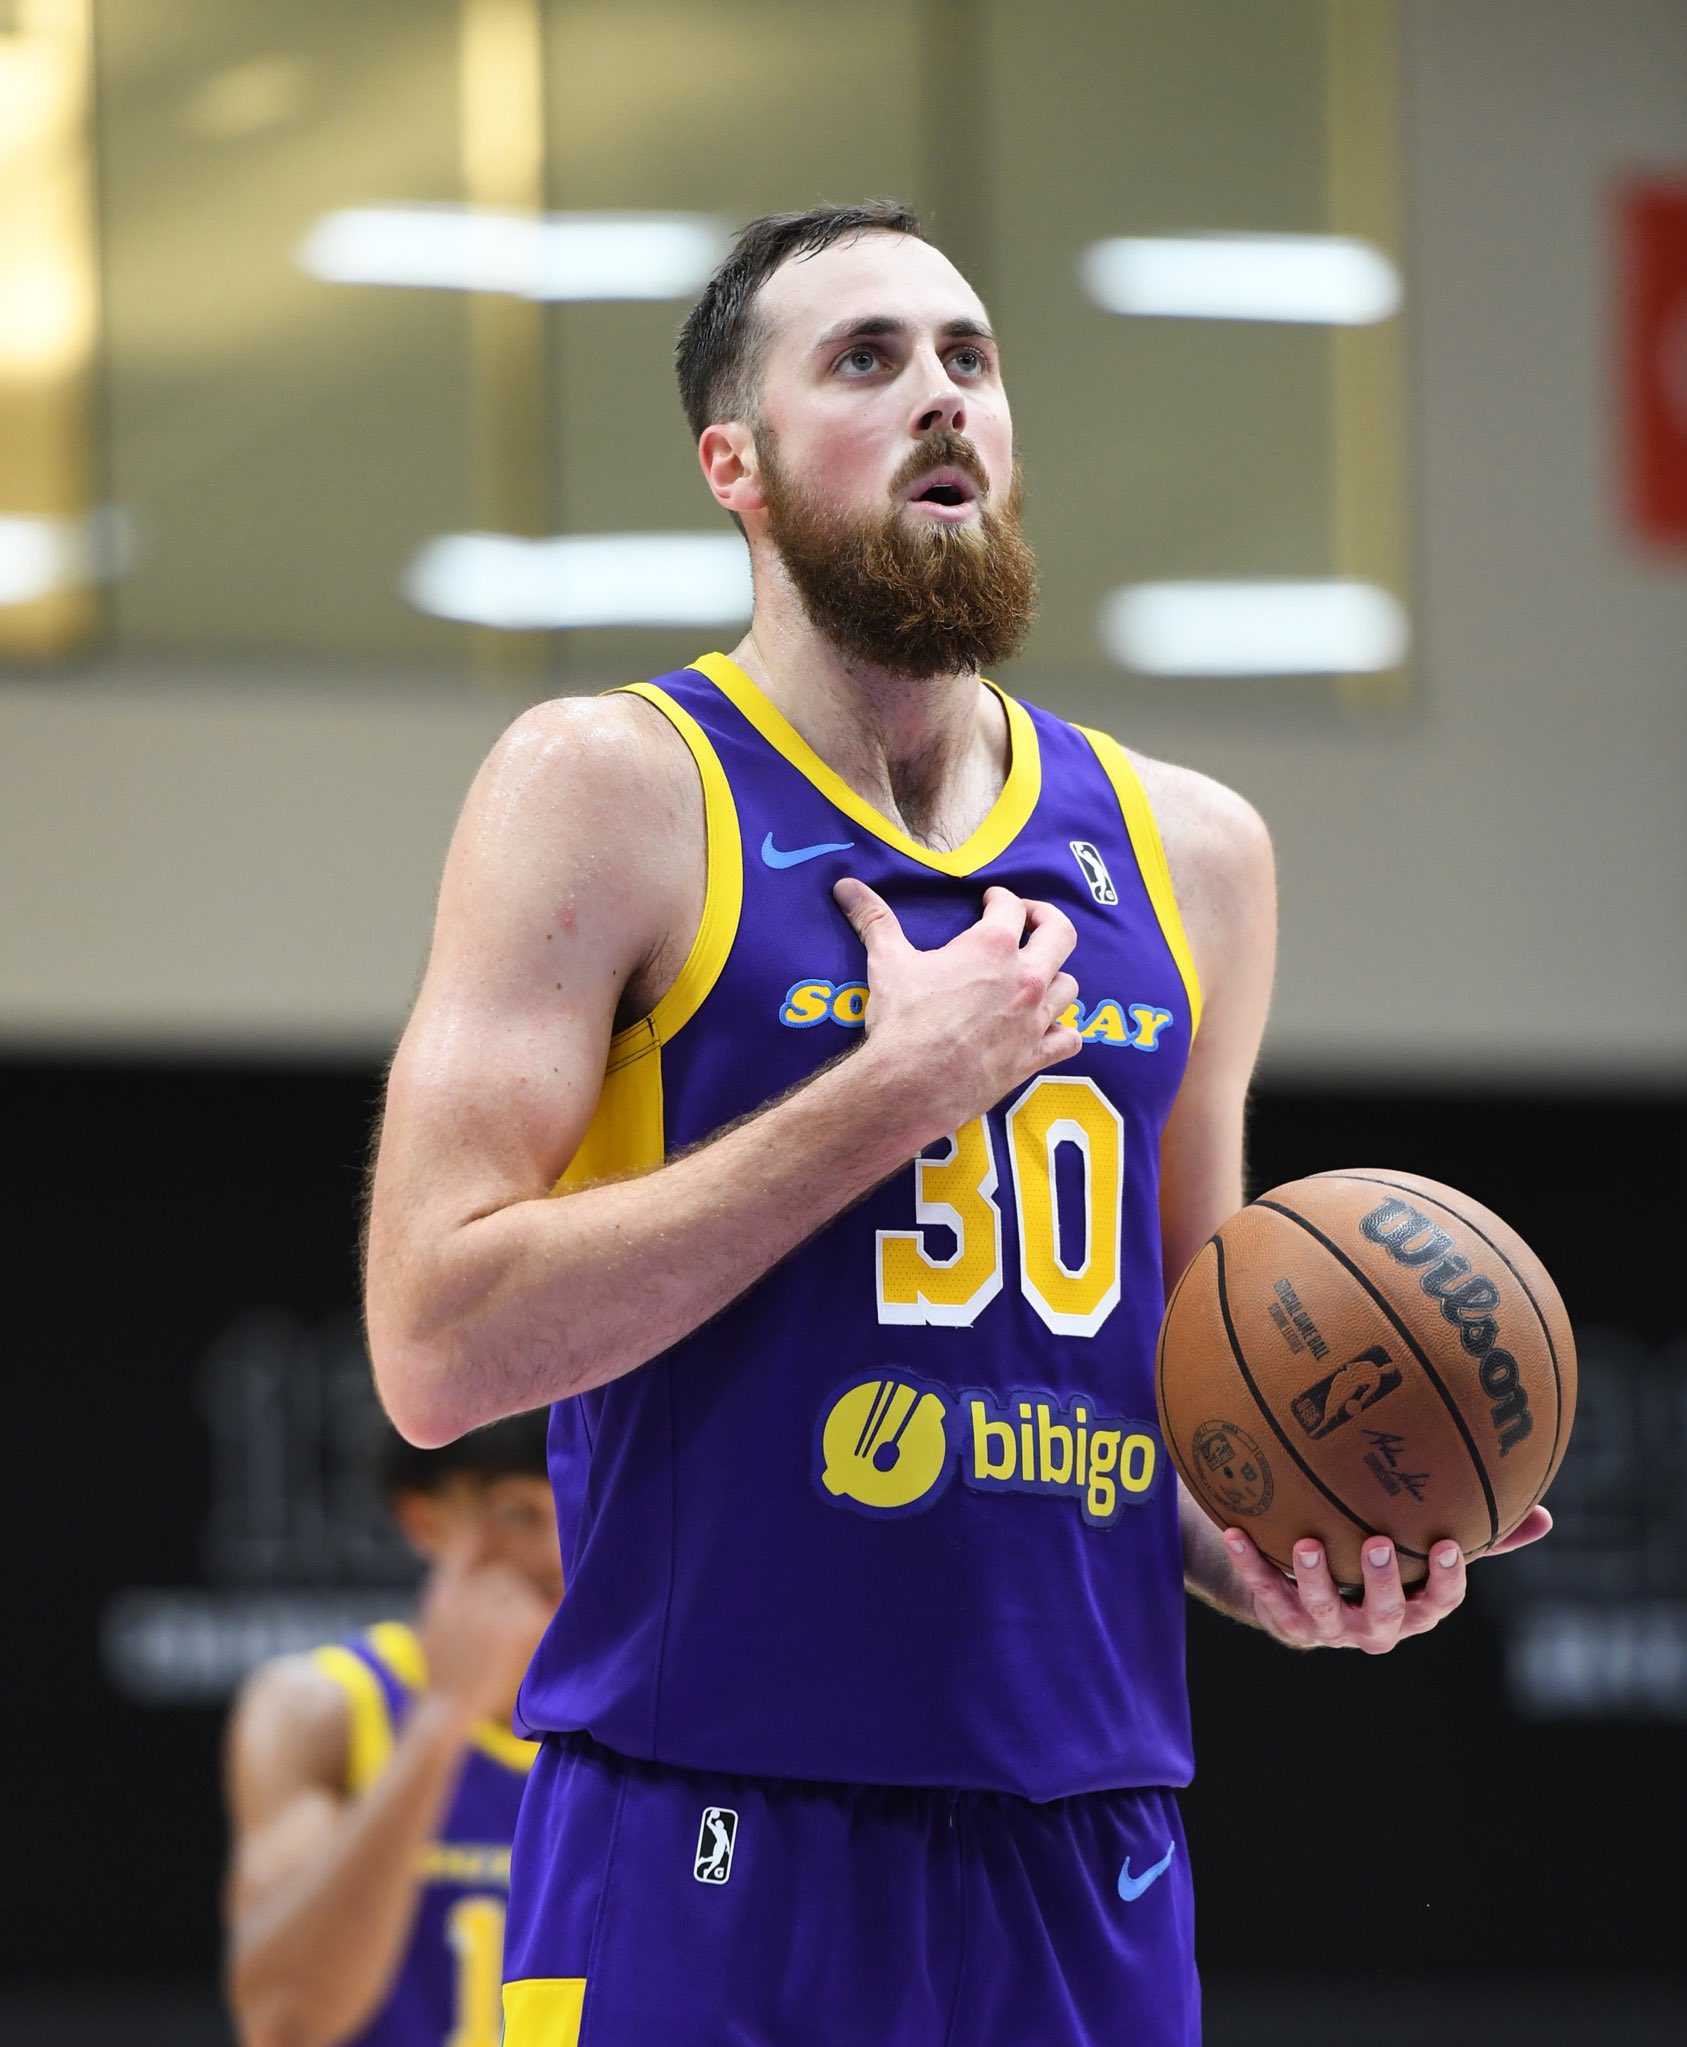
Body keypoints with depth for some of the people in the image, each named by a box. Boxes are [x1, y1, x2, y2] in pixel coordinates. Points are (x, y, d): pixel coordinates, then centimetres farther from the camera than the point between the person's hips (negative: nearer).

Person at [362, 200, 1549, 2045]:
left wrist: (1264, 1560, 3)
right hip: (711, 1862, -5)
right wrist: (897, 1088, -13)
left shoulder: (1187, 851, 14)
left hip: (1088, 1857, 5)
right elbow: (437, 1342, -13)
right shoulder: (611, 789, -2)